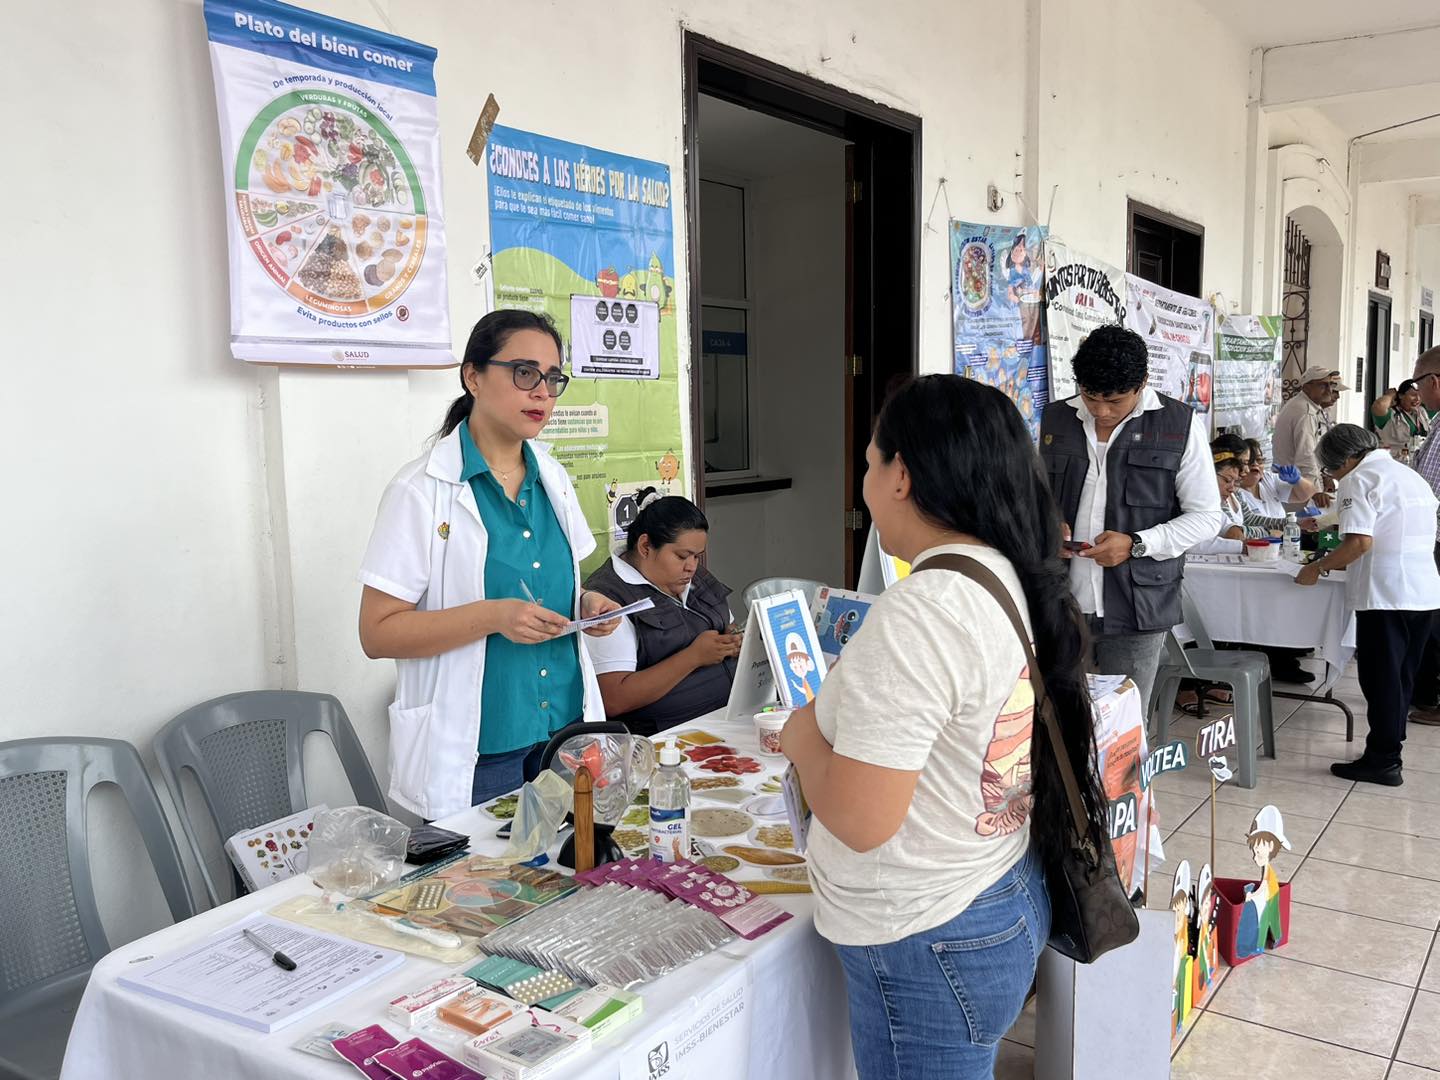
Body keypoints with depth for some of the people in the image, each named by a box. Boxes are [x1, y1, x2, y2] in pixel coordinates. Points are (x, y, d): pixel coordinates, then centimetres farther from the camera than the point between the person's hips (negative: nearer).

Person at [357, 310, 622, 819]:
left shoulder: (553, 480, 8)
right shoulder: (422, 491, -11)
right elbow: (377, 633, -13)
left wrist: (586, 604, -2)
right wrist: (493, 616, -24)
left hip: (565, 731, 6)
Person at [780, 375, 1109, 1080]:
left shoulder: (917, 614, -26)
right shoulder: (1017, 580, 2)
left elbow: (860, 821, -26)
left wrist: (804, 737, -9)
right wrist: (846, 713, 12)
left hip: (930, 950, -8)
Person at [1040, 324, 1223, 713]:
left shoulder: (1180, 426, -2)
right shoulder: (1055, 420, 8)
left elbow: (1206, 517, 0)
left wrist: (1137, 545, -13)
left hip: (1136, 610, -2)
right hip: (1062, 607, 3)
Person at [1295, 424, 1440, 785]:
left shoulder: (1359, 480, -8)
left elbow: (1360, 542, -19)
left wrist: (1317, 568, -9)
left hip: (1385, 593, -8)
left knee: (1381, 679, -1)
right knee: (1402, 677, 16)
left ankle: (1383, 761, 5)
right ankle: (1390, 744, 24)